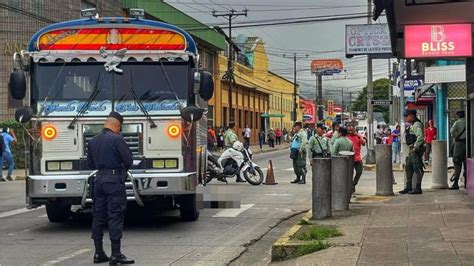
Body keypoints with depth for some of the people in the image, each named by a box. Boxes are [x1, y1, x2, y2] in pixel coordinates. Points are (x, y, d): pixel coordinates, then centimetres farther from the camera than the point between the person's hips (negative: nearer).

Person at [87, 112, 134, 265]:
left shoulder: (92, 141, 10)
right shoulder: (117, 139, -9)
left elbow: (91, 164, 17)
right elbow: (129, 160, -9)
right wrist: (122, 169, 11)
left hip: (98, 179, 6)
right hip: (114, 180, -6)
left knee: (98, 216, 11)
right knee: (115, 217, -5)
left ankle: (98, 253, 14)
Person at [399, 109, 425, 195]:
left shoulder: (417, 125, -15)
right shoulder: (412, 125, 18)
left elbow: (420, 137, -27)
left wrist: (415, 148, -23)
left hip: (416, 150, -11)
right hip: (412, 150, 11)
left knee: (417, 168, -6)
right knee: (408, 167, 13)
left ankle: (418, 188, -3)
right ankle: (408, 187, 20)